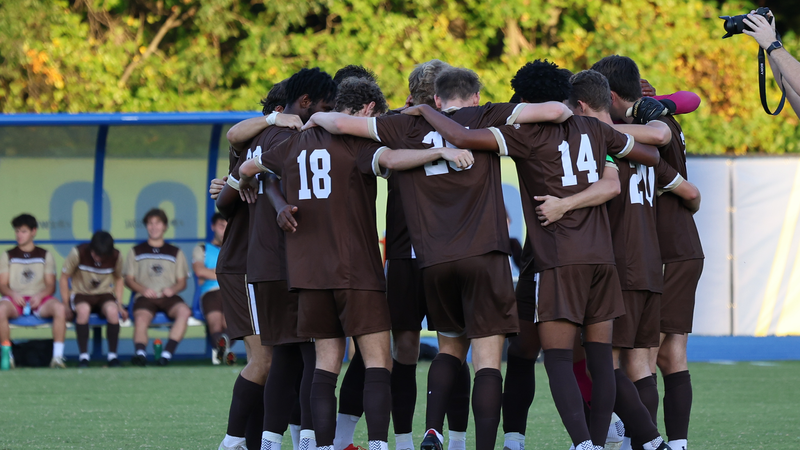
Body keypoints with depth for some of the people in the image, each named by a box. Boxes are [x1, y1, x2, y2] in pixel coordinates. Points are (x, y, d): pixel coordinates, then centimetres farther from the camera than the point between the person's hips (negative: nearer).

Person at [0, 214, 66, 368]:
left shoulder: (45, 256, 16)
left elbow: (51, 285, 9)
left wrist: (40, 295, -13)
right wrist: (13, 294, -14)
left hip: (39, 299, 0)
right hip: (16, 299, 0)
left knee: (60, 308, -34)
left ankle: (58, 356, -32)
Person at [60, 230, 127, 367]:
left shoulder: (115, 257, -6)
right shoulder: (78, 253, -14)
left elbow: (118, 279, 12)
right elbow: (64, 278, -4)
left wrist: (120, 305, 3)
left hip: (104, 294, 2)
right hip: (81, 294, -2)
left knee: (112, 310, -35)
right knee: (83, 309, -39)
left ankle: (112, 355, -21)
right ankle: (83, 356, -29)